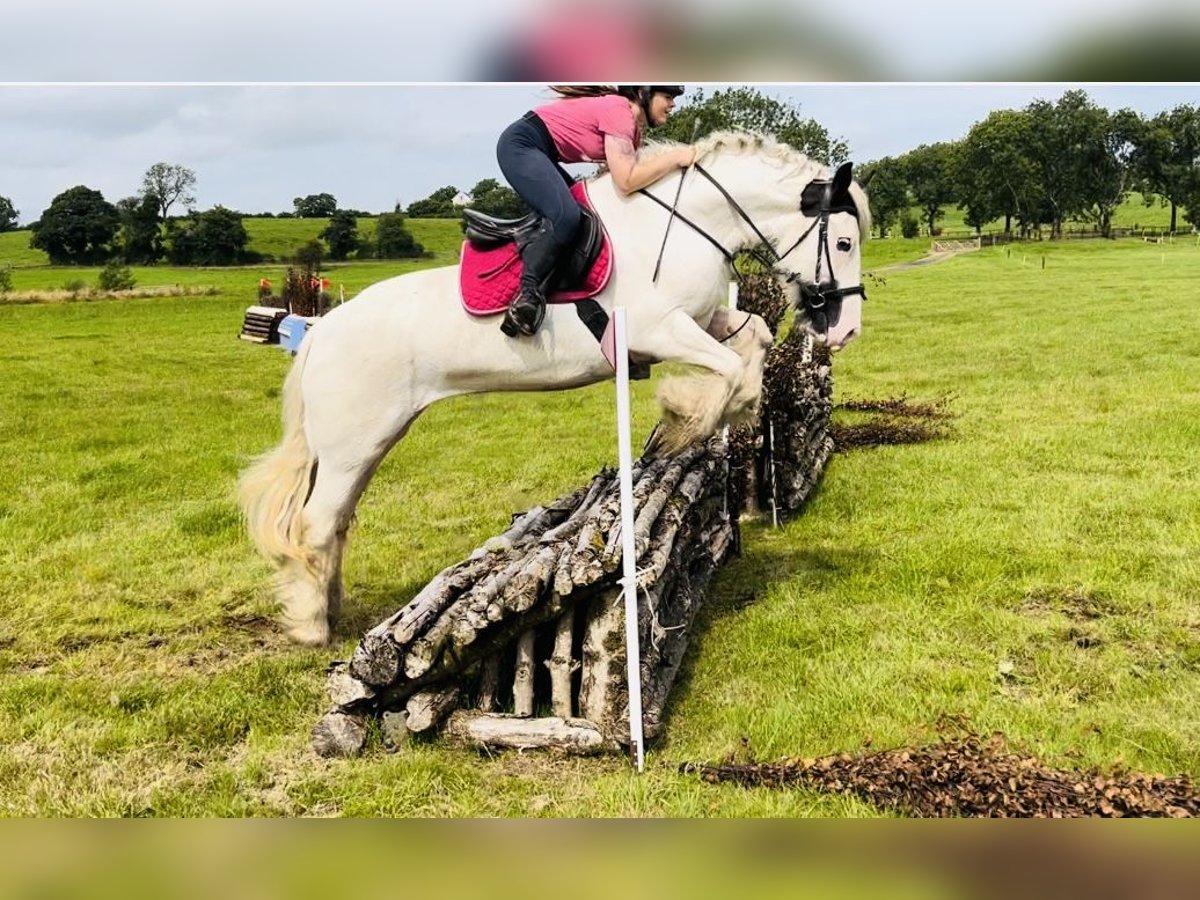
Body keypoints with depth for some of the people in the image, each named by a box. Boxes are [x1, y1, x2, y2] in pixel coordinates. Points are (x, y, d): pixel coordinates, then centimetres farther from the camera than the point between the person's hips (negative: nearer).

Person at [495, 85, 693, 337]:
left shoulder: (634, 125, 10)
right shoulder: (619, 110, -20)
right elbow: (627, 181, -28)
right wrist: (675, 157, -21)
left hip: (538, 154, 11)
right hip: (520, 145, -11)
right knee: (566, 216, -27)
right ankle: (528, 294, -21)